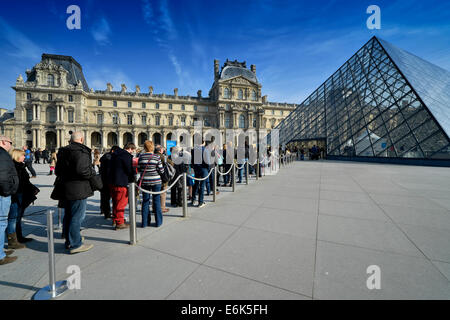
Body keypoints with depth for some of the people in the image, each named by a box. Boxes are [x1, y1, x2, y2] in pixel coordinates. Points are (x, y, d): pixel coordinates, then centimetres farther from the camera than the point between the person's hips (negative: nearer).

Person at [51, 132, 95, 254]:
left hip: (64, 189, 9)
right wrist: (92, 173, -9)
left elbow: (57, 170, 18)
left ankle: (69, 241, 31)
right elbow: (82, 170, -26)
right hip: (77, 190, -9)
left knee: (68, 215, 18)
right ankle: (75, 244, 7)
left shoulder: (63, 151, 13)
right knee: (77, 216, -1)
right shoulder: (81, 151, -16)